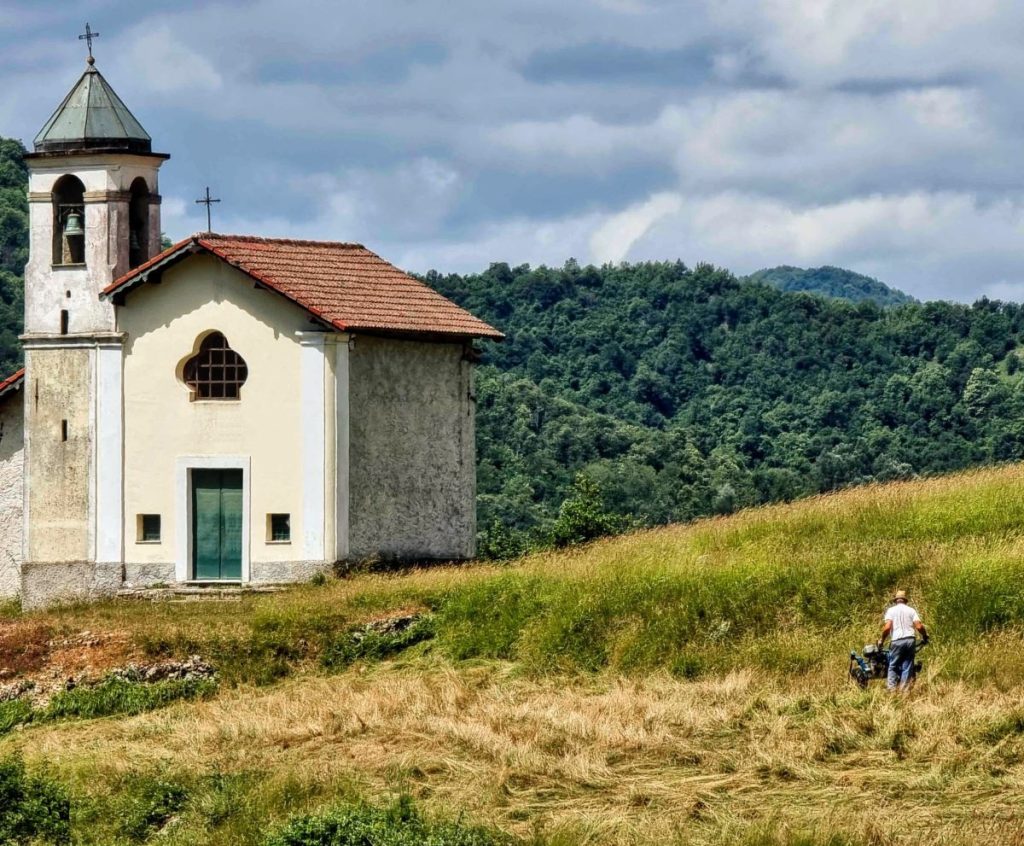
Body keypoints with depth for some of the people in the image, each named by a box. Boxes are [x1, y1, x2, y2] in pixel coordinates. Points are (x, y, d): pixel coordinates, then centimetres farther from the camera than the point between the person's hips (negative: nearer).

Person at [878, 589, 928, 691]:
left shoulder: (891, 610, 4)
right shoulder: (911, 610, 11)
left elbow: (887, 627, -9)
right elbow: (919, 626, 0)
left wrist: (881, 640, 2)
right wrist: (925, 636, 17)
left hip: (897, 641, -2)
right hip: (910, 640, 2)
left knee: (893, 667, 5)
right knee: (907, 667, 7)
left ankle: (891, 689, -4)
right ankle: (904, 689, 4)